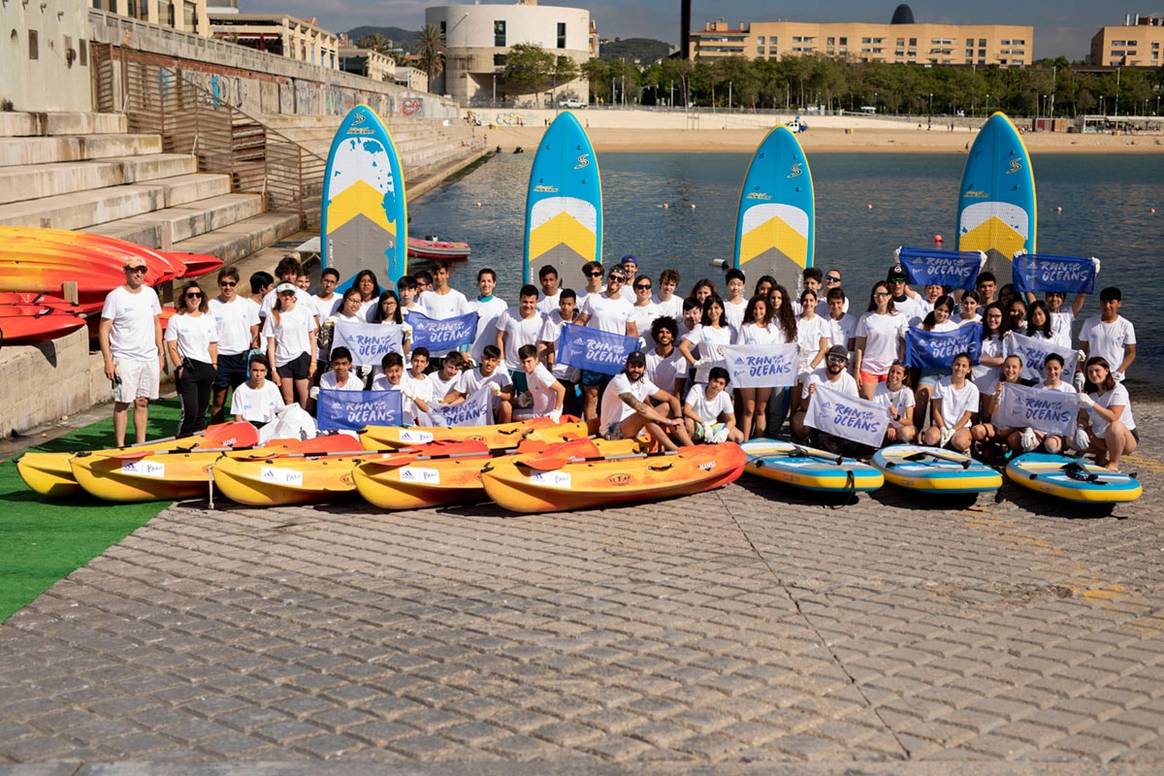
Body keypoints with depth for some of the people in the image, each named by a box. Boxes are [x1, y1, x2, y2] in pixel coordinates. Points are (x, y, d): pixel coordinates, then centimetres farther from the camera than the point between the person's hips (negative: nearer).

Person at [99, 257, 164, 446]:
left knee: (143, 402, 8)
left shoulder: (150, 294, 9)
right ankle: (120, 447, 3)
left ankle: (141, 445, 13)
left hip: (150, 358, 5)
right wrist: (108, 360, -14)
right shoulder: (115, 297, -7)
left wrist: (161, 352, 13)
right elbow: (103, 330, -8)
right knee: (122, 403, -2)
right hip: (125, 359, -5)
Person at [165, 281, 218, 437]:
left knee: (201, 413, 8)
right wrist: (180, 367, -11)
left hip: (207, 369, 5)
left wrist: (214, 365, 5)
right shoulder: (176, 319, 2)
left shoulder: (209, 319, 15)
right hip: (186, 370, -5)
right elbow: (171, 347, -2)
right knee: (190, 412, -13)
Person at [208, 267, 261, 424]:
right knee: (218, 401, 4)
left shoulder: (248, 305, 7)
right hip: (220, 358, -2)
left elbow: (255, 333, 11)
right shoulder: (212, 306, 0)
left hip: (243, 357, 2)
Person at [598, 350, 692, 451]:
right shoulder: (619, 381, -20)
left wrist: (678, 418, -16)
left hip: (633, 428, 8)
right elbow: (639, 407, -33)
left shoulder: (644, 383, 3)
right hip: (612, 432, -8)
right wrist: (668, 421, -30)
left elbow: (672, 399, 5)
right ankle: (675, 451, -30)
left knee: (666, 407, -3)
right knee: (644, 415, -33)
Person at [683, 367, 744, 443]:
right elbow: (686, 410, -30)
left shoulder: (725, 397, -11)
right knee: (688, 421, -39)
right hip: (697, 426, -4)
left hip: (712, 426, 4)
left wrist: (725, 431, -26)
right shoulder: (697, 389, -21)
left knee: (739, 437, -15)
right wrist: (704, 423, -37)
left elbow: (731, 420, -4)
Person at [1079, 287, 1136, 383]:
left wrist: (1119, 372, -12)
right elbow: (1083, 350, 8)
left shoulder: (1126, 325, -2)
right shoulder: (1089, 323, 3)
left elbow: (1131, 353, 1)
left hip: (1116, 379, -2)